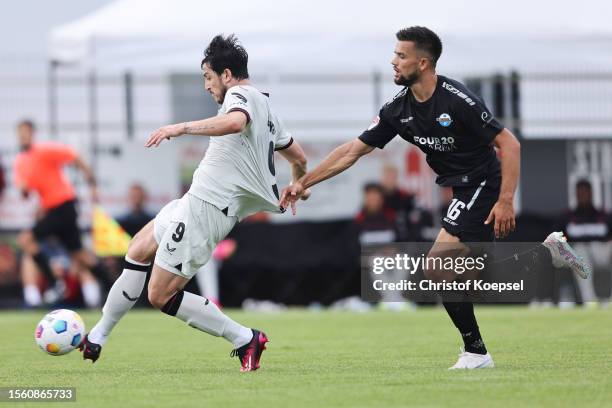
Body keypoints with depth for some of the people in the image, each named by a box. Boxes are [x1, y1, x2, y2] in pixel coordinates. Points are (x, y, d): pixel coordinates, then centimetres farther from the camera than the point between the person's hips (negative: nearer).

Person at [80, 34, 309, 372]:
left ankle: (244, 339, -3)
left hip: (205, 209, -11)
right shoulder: (266, 110, 17)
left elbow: (236, 121, -37)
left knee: (161, 296, -7)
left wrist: (182, 127, -38)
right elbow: (299, 158, 27)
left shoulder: (240, 95, -11)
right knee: (139, 249, 21)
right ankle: (96, 338, 27)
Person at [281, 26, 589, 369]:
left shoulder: (457, 99, -21)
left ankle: (476, 351, -3)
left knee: (437, 266, -14)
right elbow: (353, 151, 5)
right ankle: (551, 252, 29)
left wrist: (506, 201, -24)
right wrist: (303, 183, 1)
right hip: (463, 191, 8)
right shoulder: (399, 110, 1)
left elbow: (509, 143, -18)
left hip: (484, 186, -8)